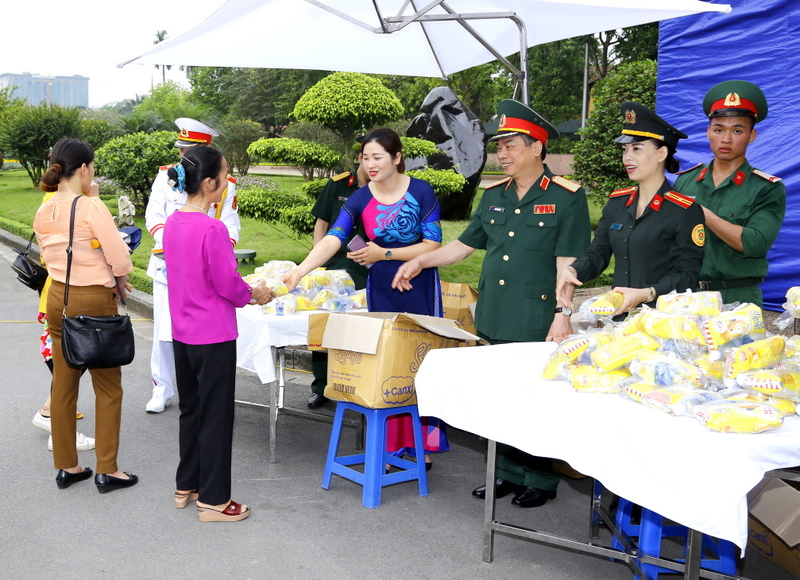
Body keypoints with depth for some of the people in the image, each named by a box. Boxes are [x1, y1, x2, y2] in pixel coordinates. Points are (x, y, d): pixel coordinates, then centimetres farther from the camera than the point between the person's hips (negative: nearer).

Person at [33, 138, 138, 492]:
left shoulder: (43, 214, 3)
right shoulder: (92, 207, -17)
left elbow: (53, 256, 11)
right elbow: (119, 259, -20)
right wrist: (118, 281, 2)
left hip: (58, 300, 7)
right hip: (94, 302, -7)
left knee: (64, 385, 14)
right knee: (108, 388, 6)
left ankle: (67, 467, 24)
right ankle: (107, 471, 11)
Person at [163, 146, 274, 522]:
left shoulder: (172, 223, 4)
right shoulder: (212, 229, -22)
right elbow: (228, 284, -18)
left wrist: (243, 291, 14)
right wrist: (254, 293, 2)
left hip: (182, 334, 8)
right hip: (214, 337, -8)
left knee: (190, 410, 20)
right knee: (216, 416, 4)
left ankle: (186, 486, 32)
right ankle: (213, 500, 14)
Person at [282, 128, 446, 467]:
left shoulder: (422, 192, -8)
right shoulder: (360, 200, -2)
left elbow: (433, 244, -11)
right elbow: (333, 239, -15)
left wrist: (384, 254, -17)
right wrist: (300, 270, -31)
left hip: (420, 289, -2)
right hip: (381, 290, 3)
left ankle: (422, 442, 16)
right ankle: (388, 444, 16)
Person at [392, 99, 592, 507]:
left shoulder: (566, 197, -5)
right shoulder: (494, 196, 13)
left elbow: (568, 263, -11)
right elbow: (464, 244, 21)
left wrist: (562, 314, -17)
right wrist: (421, 262, 12)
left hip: (538, 321, -6)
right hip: (496, 319, 6)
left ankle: (540, 480, 16)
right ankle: (508, 473, 25)